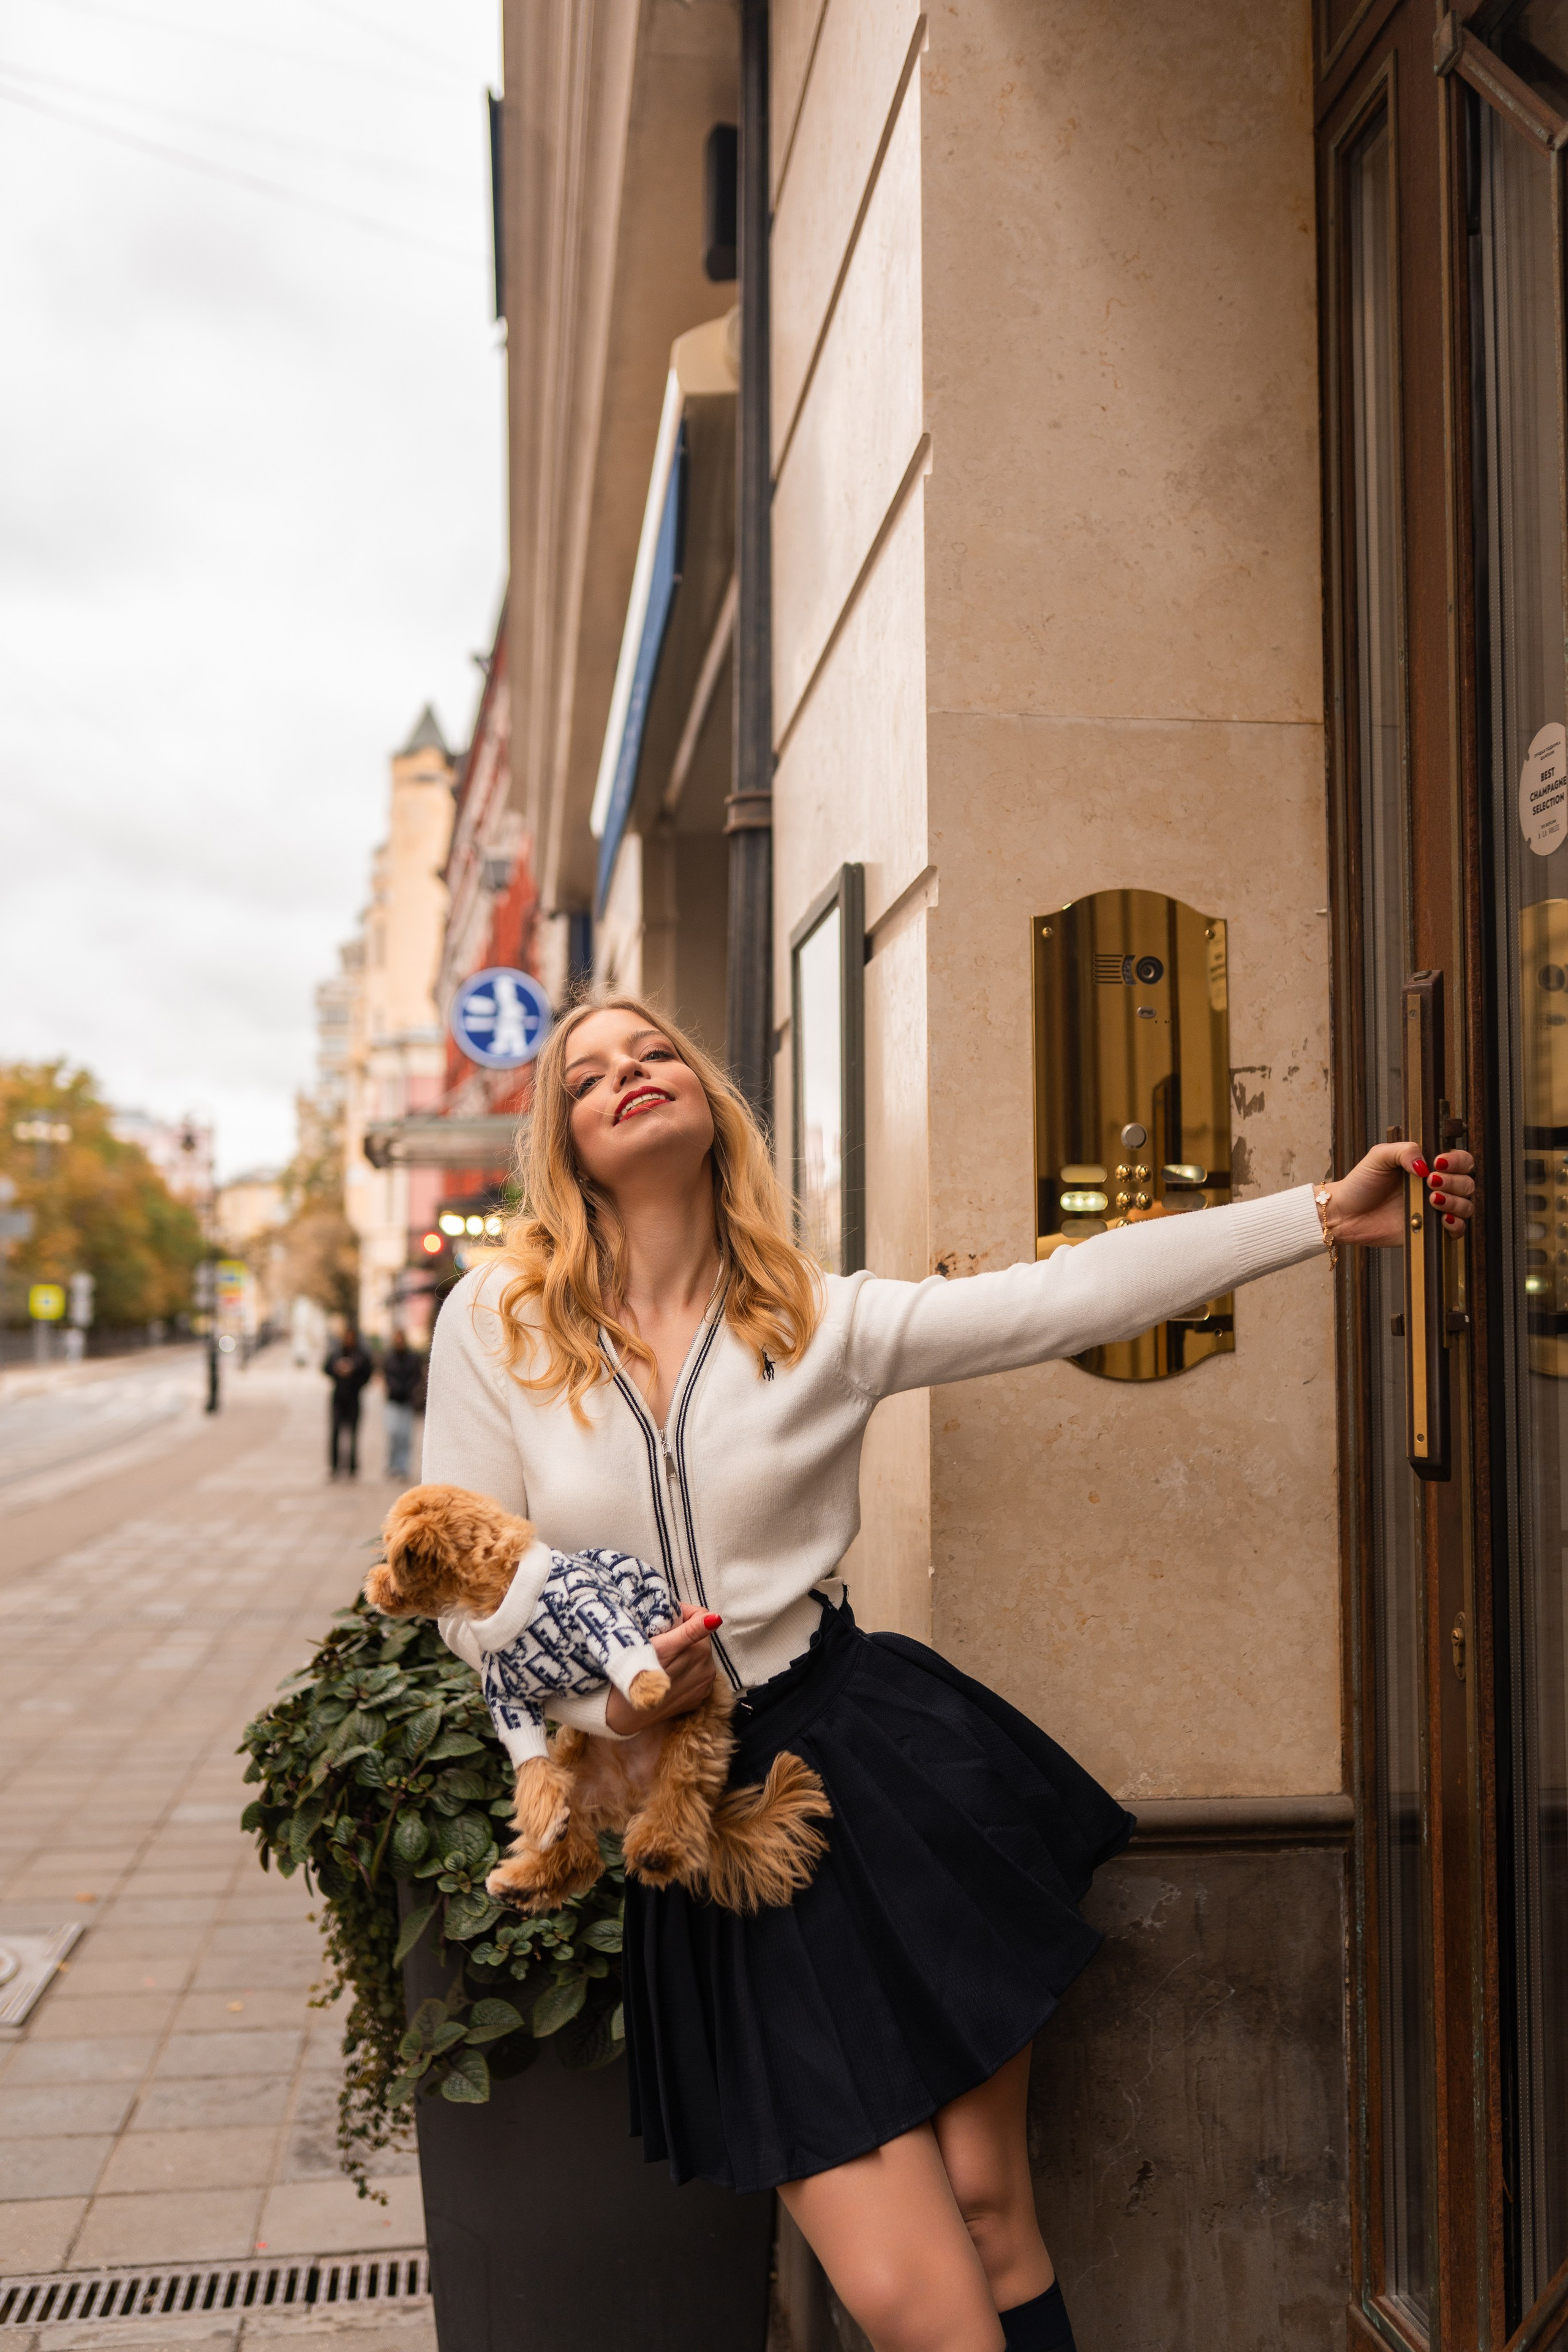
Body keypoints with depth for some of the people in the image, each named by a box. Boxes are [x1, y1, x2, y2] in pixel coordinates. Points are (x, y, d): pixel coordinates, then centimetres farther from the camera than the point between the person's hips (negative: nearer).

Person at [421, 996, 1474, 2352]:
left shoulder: (823, 1320, 0)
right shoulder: (494, 1326, -1)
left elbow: (1074, 1295, -3)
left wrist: (1325, 1214, -6)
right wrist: (612, 1701, -16)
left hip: (890, 1769, 1)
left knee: (988, 2214, 8)